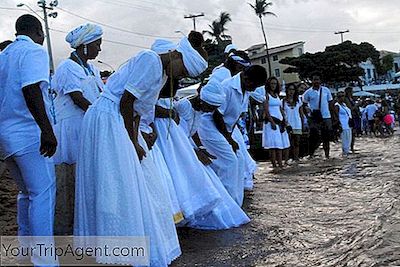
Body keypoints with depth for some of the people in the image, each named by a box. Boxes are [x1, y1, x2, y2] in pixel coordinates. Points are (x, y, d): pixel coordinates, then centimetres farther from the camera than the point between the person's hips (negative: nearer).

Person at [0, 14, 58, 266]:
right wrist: (47, 129, -27)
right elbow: (30, 89, -22)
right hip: (28, 132, -9)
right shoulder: (35, 51, -6)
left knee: (28, 192, 19)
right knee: (43, 193, -6)